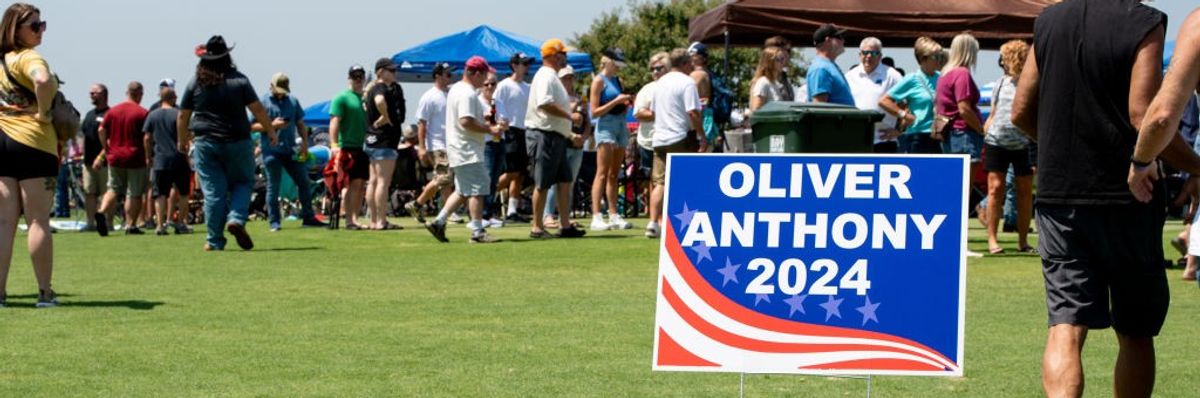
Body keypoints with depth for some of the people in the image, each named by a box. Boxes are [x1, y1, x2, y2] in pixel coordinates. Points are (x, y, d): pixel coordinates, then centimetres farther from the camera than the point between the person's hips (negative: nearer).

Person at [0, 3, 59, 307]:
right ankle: (45, 293, 2)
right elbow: (44, 80, -33)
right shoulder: (28, 58, -11)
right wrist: (43, 111, -18)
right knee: (39, 221, -1)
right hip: (33, 142, -7)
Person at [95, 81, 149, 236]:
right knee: (134, 194, 4)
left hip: (115, 158, 4)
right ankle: (130, 225, 3)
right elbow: (147, 137, -11)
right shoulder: (142, 113, -9)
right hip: (135, 159, -4)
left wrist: (106, 149, 15)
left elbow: (101, 130, 5)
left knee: (114, 189, 15)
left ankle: (102, 211, -8)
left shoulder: (113, 111, 6)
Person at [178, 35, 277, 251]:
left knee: (213, 191, 3)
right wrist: (271, 132, 8)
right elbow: (258, 109, -3)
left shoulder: (195, 83, 1)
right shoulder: (239, 80, -3)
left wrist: (183, 141, 21)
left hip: (205, 143, 1)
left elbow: (182, 116, 7)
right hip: (237, 142, -1)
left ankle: (214, 241, 4)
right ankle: (236, 218, -11)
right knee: (242, 183, 15)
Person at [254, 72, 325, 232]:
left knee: (304, 182, 3)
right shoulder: (262, 102, 0)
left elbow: (300, 124, 18)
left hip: (290, 150, 5)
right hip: (271, 151, -5)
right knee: (273, 186, -1)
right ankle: (274, 221, 5)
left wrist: (305, 142, 5)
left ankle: (308, 217, 11)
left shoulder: (293, 101, 14)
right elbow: (251, 126, -4)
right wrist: (272, 125, -16)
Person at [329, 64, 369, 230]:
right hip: (348, 146, -6)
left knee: (361, 185, 7)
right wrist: (334, 144, -19)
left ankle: (355, 218, 13)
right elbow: (334, 122, -10)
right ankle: (349, 220, -7)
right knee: (353, 183, -9)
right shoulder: (342, 98, -2)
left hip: (364, 147, 6)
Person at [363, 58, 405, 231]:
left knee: (374, 181, 10)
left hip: (372, 140, 10)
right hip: (384, 140, -10)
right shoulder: (382, 89, -13)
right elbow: (380, 101, -35)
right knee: (384, 181, -9)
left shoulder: (372, 89, 17)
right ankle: (381, 221, -11)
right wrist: (386, 117, -21)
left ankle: (373, 221, 14)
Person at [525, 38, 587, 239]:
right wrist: (570, 116, -19)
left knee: (564, 181, 9)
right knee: (543, 183, -5)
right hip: (543, 135, -10)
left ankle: (565, 225, 11)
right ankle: (537, 227, 1)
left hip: (557, 137, 10)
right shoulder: (545, 76, -12)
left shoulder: (553, 78, 20)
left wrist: (570, 135, 22)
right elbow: (545, 104, -27)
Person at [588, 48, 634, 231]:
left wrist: (626, 103, 5)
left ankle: (614, 216, 8)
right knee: (602, 173, -13)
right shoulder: (599, 81, -3)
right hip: (606, 126, -8)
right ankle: (596, 217, -16)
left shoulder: (618, 81, 19)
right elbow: (595, 111, -10)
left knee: (614, 175, 8)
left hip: (621, 125, 8)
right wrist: (616, 101, -15)